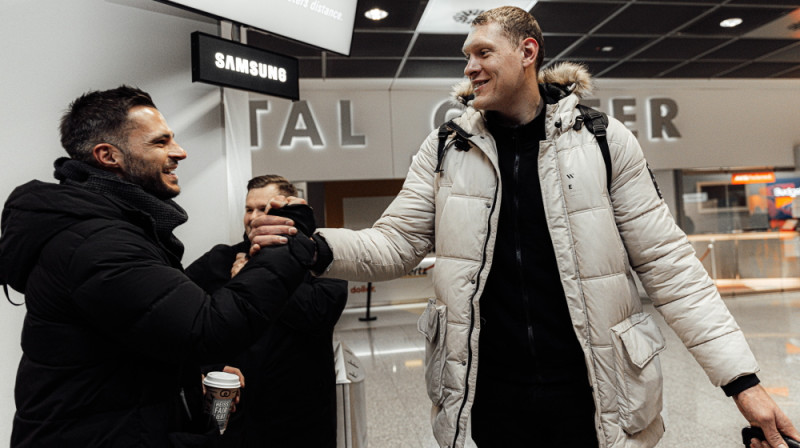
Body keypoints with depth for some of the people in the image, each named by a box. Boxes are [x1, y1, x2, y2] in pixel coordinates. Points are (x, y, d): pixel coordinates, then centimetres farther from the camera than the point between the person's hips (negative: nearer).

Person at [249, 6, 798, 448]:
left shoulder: (604, 142, -4)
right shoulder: (446, 150, 1)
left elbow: (667, 264, -2)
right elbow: (395, 243, 0)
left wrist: (741, 377, -6)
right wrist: (317, 247, -18)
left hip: (593, 395, 0)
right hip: (491, 397, 1)